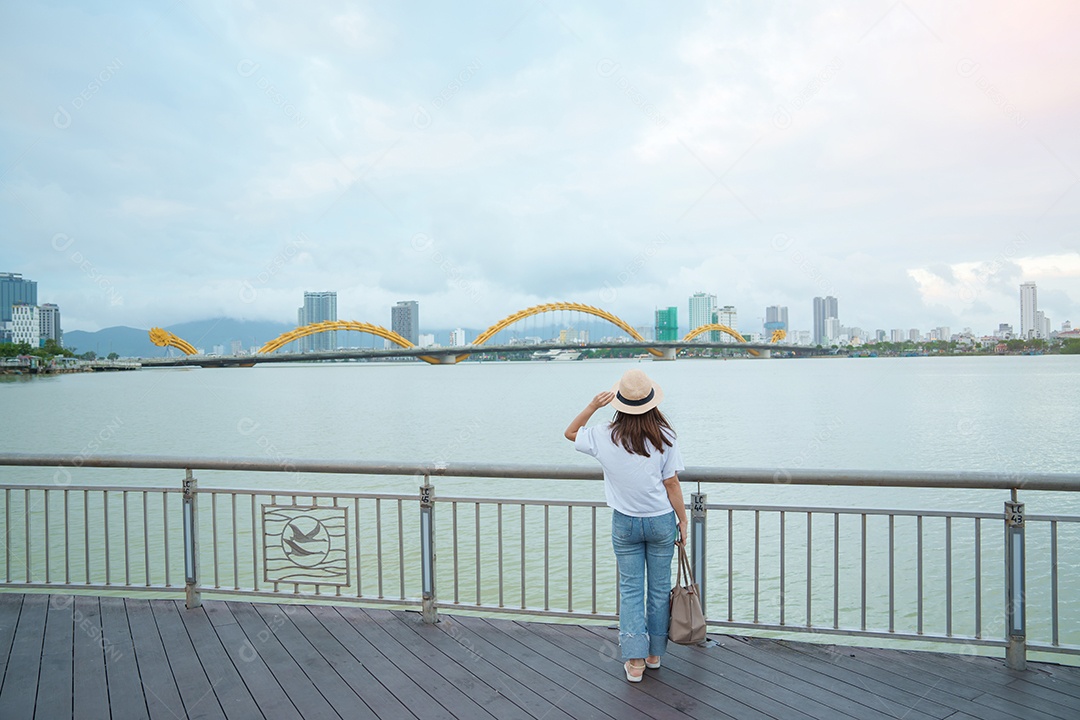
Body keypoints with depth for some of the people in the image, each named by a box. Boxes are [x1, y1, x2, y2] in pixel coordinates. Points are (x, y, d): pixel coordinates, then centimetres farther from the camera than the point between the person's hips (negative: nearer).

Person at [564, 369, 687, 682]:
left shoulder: (604, 437, -11)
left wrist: (592, 406, -5)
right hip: (661, 521, 0)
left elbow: (570, 433, 7)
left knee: (630, 589, 11)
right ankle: (654, 653, 29)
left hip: (624, 524, 0)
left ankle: (635, 660, 9)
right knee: (659, 588, 15)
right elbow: (671, 484, -8)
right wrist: (683, 521, 4)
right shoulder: (664, 437, -12)